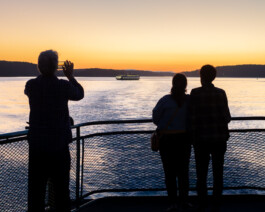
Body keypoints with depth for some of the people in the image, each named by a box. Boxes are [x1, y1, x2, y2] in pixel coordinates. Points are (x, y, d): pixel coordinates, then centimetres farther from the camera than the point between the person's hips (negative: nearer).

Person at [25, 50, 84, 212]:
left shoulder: (31, 85, -7)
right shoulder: (64, 86, -13)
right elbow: (79, 94, 8)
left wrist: (44, 75, 20)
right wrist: (71, 76, 19)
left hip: (36, 146, 2)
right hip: (59, 146, -1)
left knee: (36, 188, 9)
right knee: (61, 188, 13)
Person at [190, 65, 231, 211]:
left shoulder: (195, 93, -9)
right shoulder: (221, 93, -2)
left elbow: (193, 118, -10)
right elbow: (227, 117, -3)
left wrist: (193, 137, 0)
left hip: (201, 138, -2)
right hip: (219, 138, 2)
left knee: (201, 173, 9)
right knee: (218, 172, 13)